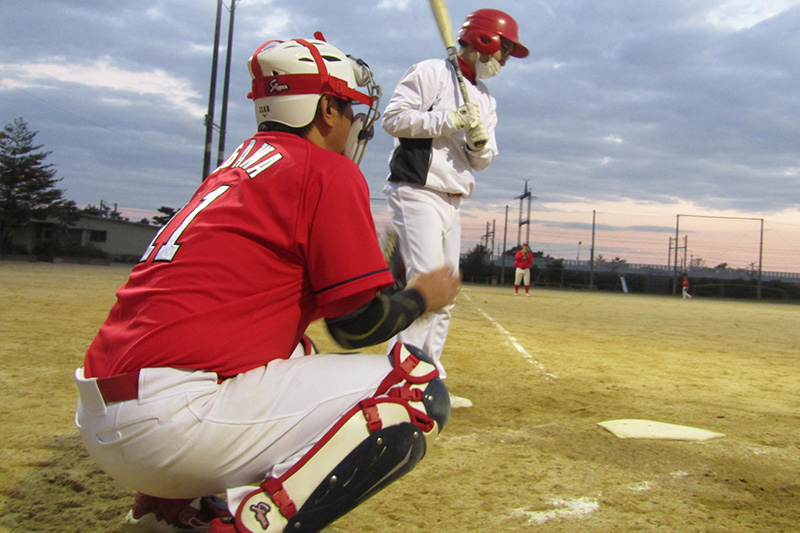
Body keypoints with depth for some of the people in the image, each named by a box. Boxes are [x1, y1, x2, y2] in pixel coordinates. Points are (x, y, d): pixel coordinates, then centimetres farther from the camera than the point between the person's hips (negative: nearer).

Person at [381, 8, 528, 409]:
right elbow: (393, 117, -13)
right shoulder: (431, 73, -4)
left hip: (452, 204, 8)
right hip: (417, 192, -8)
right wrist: (450, 119, -18)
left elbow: (483, 160, 13)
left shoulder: (486, 99, 17)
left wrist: (479, 138, -9)